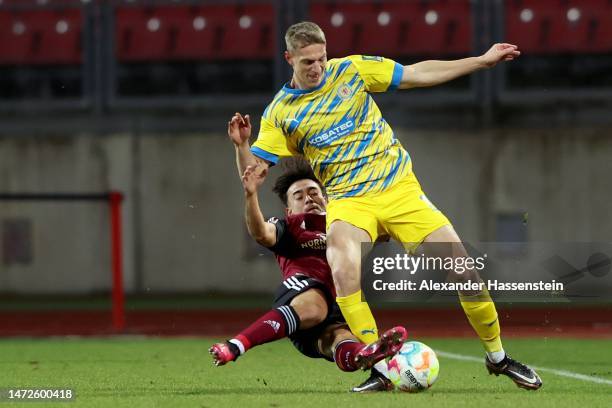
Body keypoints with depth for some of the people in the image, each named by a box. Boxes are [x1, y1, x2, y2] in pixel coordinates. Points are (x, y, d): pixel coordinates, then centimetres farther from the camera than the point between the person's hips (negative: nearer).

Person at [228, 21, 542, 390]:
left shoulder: (351, 70, 3)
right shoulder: (280, 113, 3)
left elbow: (418, 74, 8)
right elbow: (253, 171, 3)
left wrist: (482, 61, 7)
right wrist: (242, 145, -19)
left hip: (400, 187, 1)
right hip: (348, 200, -1)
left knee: (463, 268, -8)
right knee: (344, 273, -33)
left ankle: (497, 357, 13)